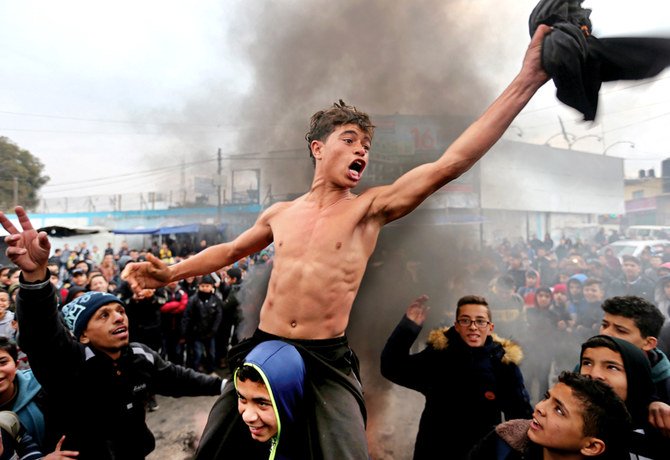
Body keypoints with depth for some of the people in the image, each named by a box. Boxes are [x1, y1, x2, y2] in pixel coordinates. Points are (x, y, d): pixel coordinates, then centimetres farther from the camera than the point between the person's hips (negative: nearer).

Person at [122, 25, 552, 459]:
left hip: (328, 360, -3)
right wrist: (172, 272, 13)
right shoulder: (280, 213, 6)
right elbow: (230, 250, 24)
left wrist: (528, 79, -19)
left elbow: (451, 164, -16)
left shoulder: (369, 208, -5)